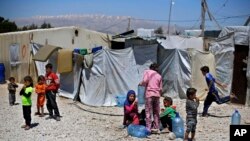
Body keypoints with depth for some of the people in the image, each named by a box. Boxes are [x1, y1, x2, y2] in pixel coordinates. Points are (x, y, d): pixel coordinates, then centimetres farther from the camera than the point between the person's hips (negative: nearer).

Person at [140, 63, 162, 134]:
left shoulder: (147, 72, 7)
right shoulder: (159, 76, 17)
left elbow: (145, 81, -10)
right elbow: (160, 88, 11)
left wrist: (141, 83, 9)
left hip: (149, 94, -4)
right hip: (157, 95, 4)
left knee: (148, 112, -2)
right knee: (156, 112, 9)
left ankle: (148, 128, -4)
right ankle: (156, 128, 11)